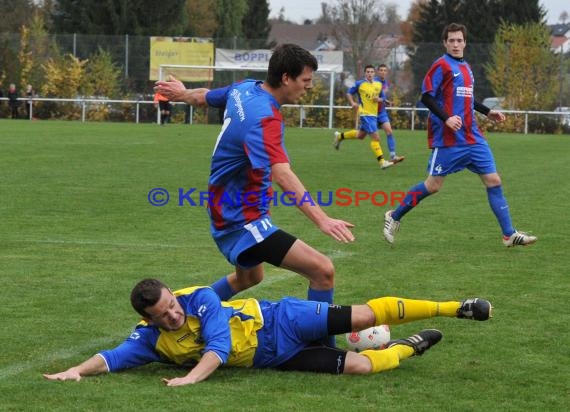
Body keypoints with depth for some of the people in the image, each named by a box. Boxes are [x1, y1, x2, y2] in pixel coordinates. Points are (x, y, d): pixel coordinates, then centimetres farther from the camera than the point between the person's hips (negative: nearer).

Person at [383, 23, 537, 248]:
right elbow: (426, 97, -14)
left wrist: (487, 111, 23)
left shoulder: (466, 67, 17)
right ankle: (394, 217, 16)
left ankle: (509, 234, 2)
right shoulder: (441, 66, -7)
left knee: (493, 180, 0)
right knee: (433, 185, -2)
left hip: (473, 138, 7)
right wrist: (447, 118, -24)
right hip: (448, 139, -7)